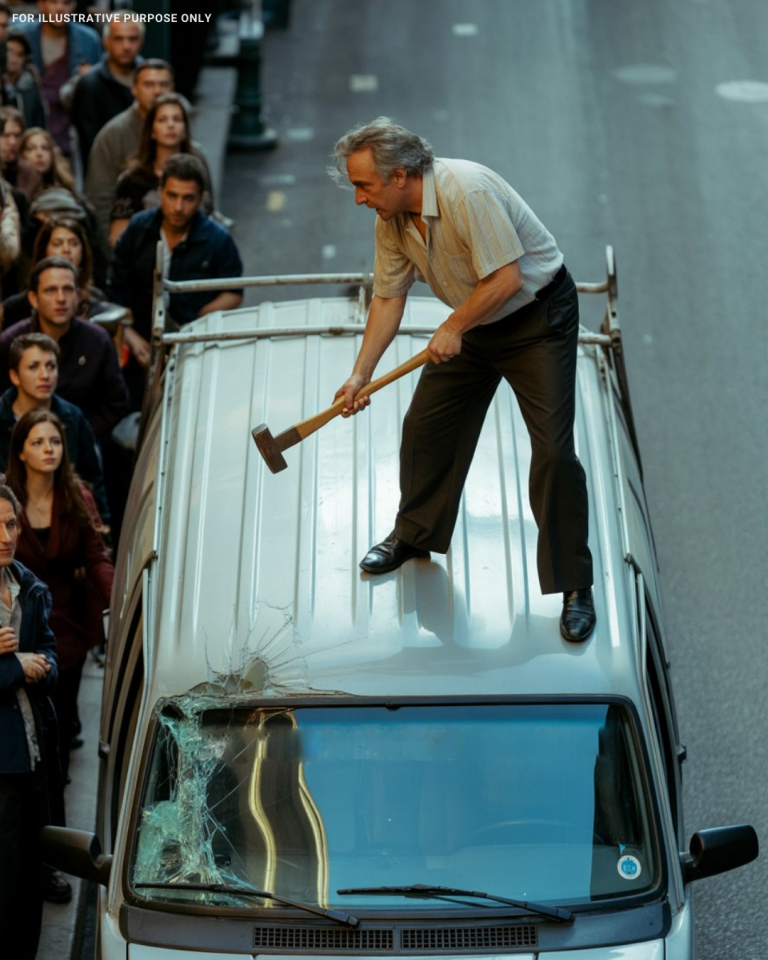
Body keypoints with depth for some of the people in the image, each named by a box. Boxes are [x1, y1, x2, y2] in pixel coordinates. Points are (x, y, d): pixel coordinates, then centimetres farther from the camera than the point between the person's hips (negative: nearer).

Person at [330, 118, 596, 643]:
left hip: (539, 318, -8)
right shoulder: (391, 219, -6)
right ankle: (416, 534, 34)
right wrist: (361, 374, -1)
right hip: (476, 323, 8)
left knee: (553, 450, -13)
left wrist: (453, 329, -18)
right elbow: (389, 298, 4)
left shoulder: (468, 191, -32)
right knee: (425, 426, 10)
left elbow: (506, 278, -31)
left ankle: (575, 585, -5)